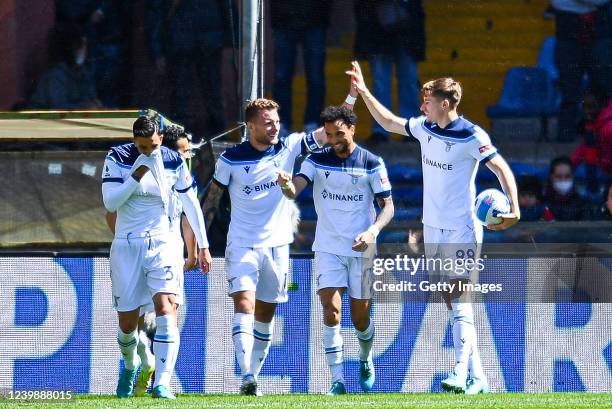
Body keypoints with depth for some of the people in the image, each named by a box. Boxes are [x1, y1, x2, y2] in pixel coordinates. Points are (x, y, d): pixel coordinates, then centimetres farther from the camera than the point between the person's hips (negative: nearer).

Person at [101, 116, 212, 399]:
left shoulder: (173, 162, -1)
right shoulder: (117, 158, -6)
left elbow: (191, 204, 9)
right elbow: (110, 203, -14)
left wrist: (203, 246, 12)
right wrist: (136, 176, -23)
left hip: (161, 245, 0)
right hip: (126, 246, 0)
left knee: (166, 311, -19)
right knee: (127, 323, 3)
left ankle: (161, 384, -23)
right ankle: (130, 365, 36)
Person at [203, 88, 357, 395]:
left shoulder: (288, 148, -1)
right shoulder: (231, 159, -6)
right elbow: (212, 198, 4)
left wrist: (352, 96, -12)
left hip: (277, 246, 3)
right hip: (242, 246, -3)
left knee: (265, 314, 9)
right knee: (244, 306, -17)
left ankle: (254, 375, 19)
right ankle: (247, 377, -27)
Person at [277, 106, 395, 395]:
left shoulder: (372, 164, -3)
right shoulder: (316, 161, 0)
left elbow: (387, 206, -2)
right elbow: (295, 190, -14)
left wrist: (372, 231, -21)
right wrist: (287, 185, -39)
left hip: (361, 250, 0)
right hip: (328, 249, 0)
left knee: (360, 317, 7)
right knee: (331, 310, -15)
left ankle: (365, 360, 39)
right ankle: (337, 380, -15)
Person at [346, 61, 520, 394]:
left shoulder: (471, 136, -15)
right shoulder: (425, 128, 6)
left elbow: (502, 169, -17)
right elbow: (389, 122, 23)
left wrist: (513, 208, -30)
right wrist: (363, 92, 20)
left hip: (461, 229, -7)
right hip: (433, 227, 7)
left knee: (459, 299, -17)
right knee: (450, 302, 6)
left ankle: (461, 373, -24)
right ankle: (476, 377, 10)